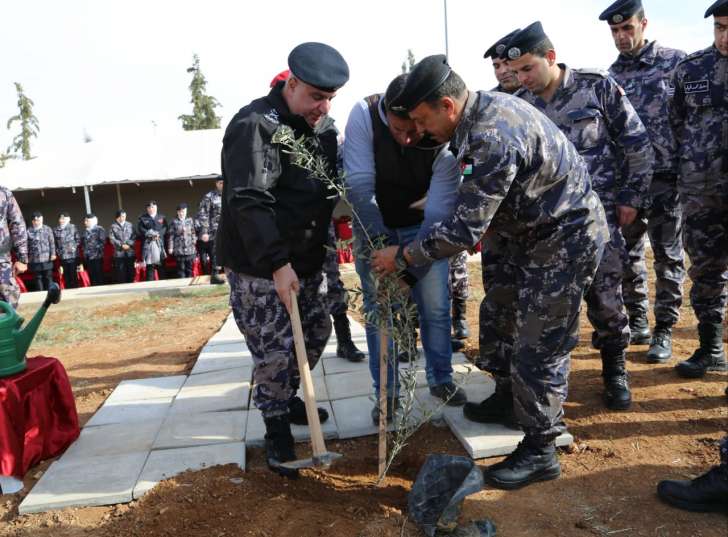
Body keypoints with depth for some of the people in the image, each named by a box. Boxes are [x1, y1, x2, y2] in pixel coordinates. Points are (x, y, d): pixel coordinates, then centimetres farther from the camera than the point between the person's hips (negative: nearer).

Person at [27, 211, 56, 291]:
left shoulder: (47, 229, 6)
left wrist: (53, 253, -3)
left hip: (47, 259, 1)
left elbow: (52, 242, 5)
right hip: (35, 260, 0)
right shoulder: (28, 231, 1)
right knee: (37, 278, 5)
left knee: (48, 277, 6)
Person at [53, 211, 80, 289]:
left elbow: (78, 239, 3)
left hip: (73, 255, -2)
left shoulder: (72, 227, 3)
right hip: (62, 256, 2)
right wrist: (57, 251, 0)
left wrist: (74, 247, -9)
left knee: (73, 275, -2)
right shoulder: (55, 230, 7)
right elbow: (54, 243, 10)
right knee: (66, 275, 5)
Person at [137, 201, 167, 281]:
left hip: (160, 244, 1)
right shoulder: (142, 218, 11)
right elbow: (140, 230, 0)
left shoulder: (162, 217, 16)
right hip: (148, 244, -1)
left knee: (161, 266, 1)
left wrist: (158, 234, -11)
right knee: (149, 266, -3)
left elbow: (165, 228, 5)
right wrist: (149, 234, -11)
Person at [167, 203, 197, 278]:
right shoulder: (174, 222, 2)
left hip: (190, 248, 3)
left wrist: (194, 242, 7)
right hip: (179, 249, -3)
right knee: (181, 268, -1)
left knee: (189, 268, 6)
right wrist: (170, 247, -4)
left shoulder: (190, 220, 10)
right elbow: (171, 236, 0)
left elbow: (193, 233, 13)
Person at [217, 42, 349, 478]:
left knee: (317, 332, 16)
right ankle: (277, 430, 18)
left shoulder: (324, 126, 8)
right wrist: (277, 263, -29)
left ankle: (288, 399, 39)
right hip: (259, 265, -8)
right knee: (275, 349, -3)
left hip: (306, 258, 8)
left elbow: (334, 186, 17)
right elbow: (248, 202, -25)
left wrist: (322, 245, 6)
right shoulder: (255, 125, -17)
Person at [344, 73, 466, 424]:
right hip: (373, 226, 0)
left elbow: (439, 209, -26)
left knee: (436, 307, 4)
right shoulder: (364, 115, -26)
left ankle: (440, 379, 26)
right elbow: (359, 186, -29)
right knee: (378, 311, 1)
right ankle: (386, 392, 16)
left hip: (423, 226, 1)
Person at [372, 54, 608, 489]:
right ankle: (509, 400, 38)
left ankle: (540, 452, 13)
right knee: (502, 314, 19)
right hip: (535, 229, 10)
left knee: (540, 346, -4)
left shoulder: (493, 139, -31)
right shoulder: (486, 107, 0)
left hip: (567, 237, -10)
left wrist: (402, 256, -18)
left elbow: (464, 230, -28)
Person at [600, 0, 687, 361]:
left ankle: (663, 331, 11)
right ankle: (638, 322, 24)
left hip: (665, 175, -4)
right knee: (627, 254, 10)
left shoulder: (675, 62, -1)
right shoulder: (612, 75, 10)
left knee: (668, 256, 2)